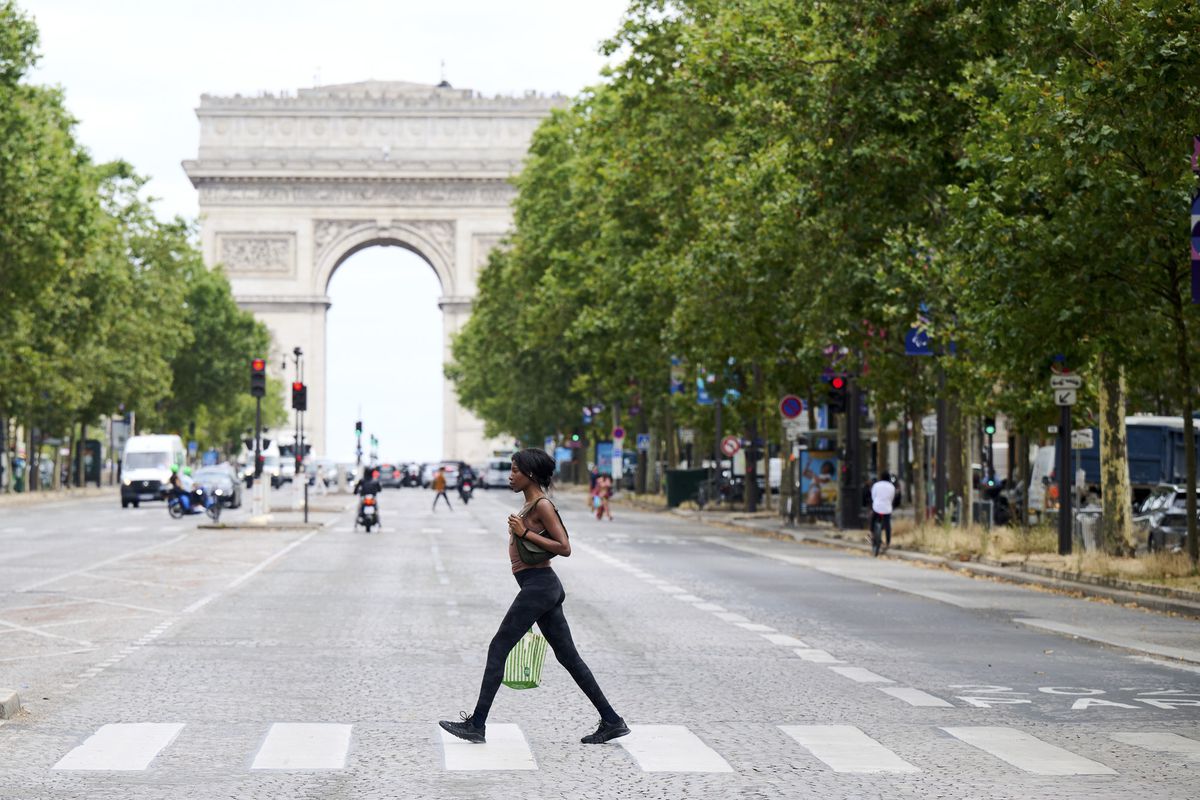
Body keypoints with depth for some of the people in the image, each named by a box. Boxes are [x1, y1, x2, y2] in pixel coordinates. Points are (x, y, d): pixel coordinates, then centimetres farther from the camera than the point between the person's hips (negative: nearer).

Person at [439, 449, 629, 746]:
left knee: (498, 649, -5)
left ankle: (476, 725, -2)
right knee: (568, 656, 9)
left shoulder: (542, 505, -12)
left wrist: (525, 533, -17)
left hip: (538, 585, -10)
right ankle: (611, 721, 8)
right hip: (543, 586, 10)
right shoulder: (530, 504, 17)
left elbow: (564, 548, -17)